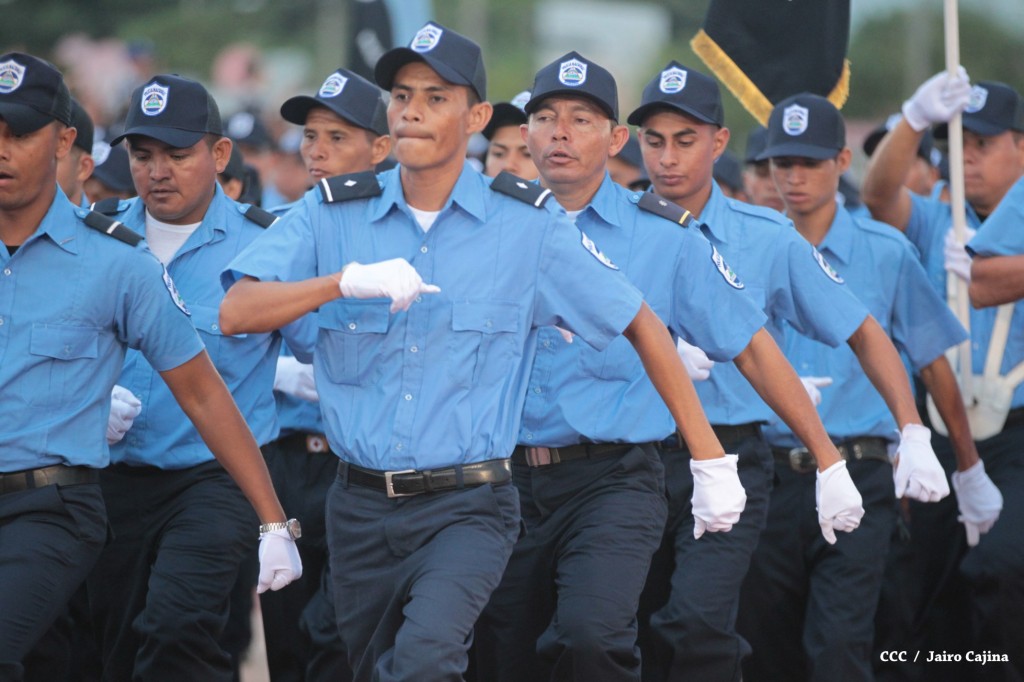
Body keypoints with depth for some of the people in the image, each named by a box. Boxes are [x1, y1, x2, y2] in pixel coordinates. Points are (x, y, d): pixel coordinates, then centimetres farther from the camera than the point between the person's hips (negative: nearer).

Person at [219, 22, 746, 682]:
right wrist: (348, 280, -25)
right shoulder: (332, 213, 2)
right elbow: (237, 312, -10)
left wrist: (710, 459, 2)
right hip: (362, 506, 4)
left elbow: (643, 327, 4)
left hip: (468, 504, -3)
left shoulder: (529, 223, -2)